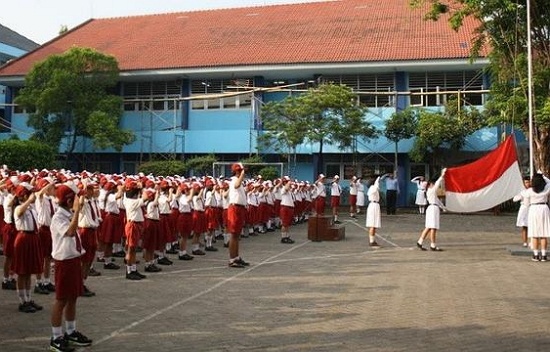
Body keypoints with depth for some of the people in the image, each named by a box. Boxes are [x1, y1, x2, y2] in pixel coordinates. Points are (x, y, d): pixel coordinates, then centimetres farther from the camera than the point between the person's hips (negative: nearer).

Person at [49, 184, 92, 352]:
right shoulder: (58, 218, -18)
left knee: (73, 298, 16)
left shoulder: (70, 215, 7)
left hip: (74, 259, 8)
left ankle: (71, 332, 29)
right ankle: (56, 338, 11)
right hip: (64, 262, -8)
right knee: (61, 300, 1)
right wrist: (77, 210, -34)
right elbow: (70, 232, -37)